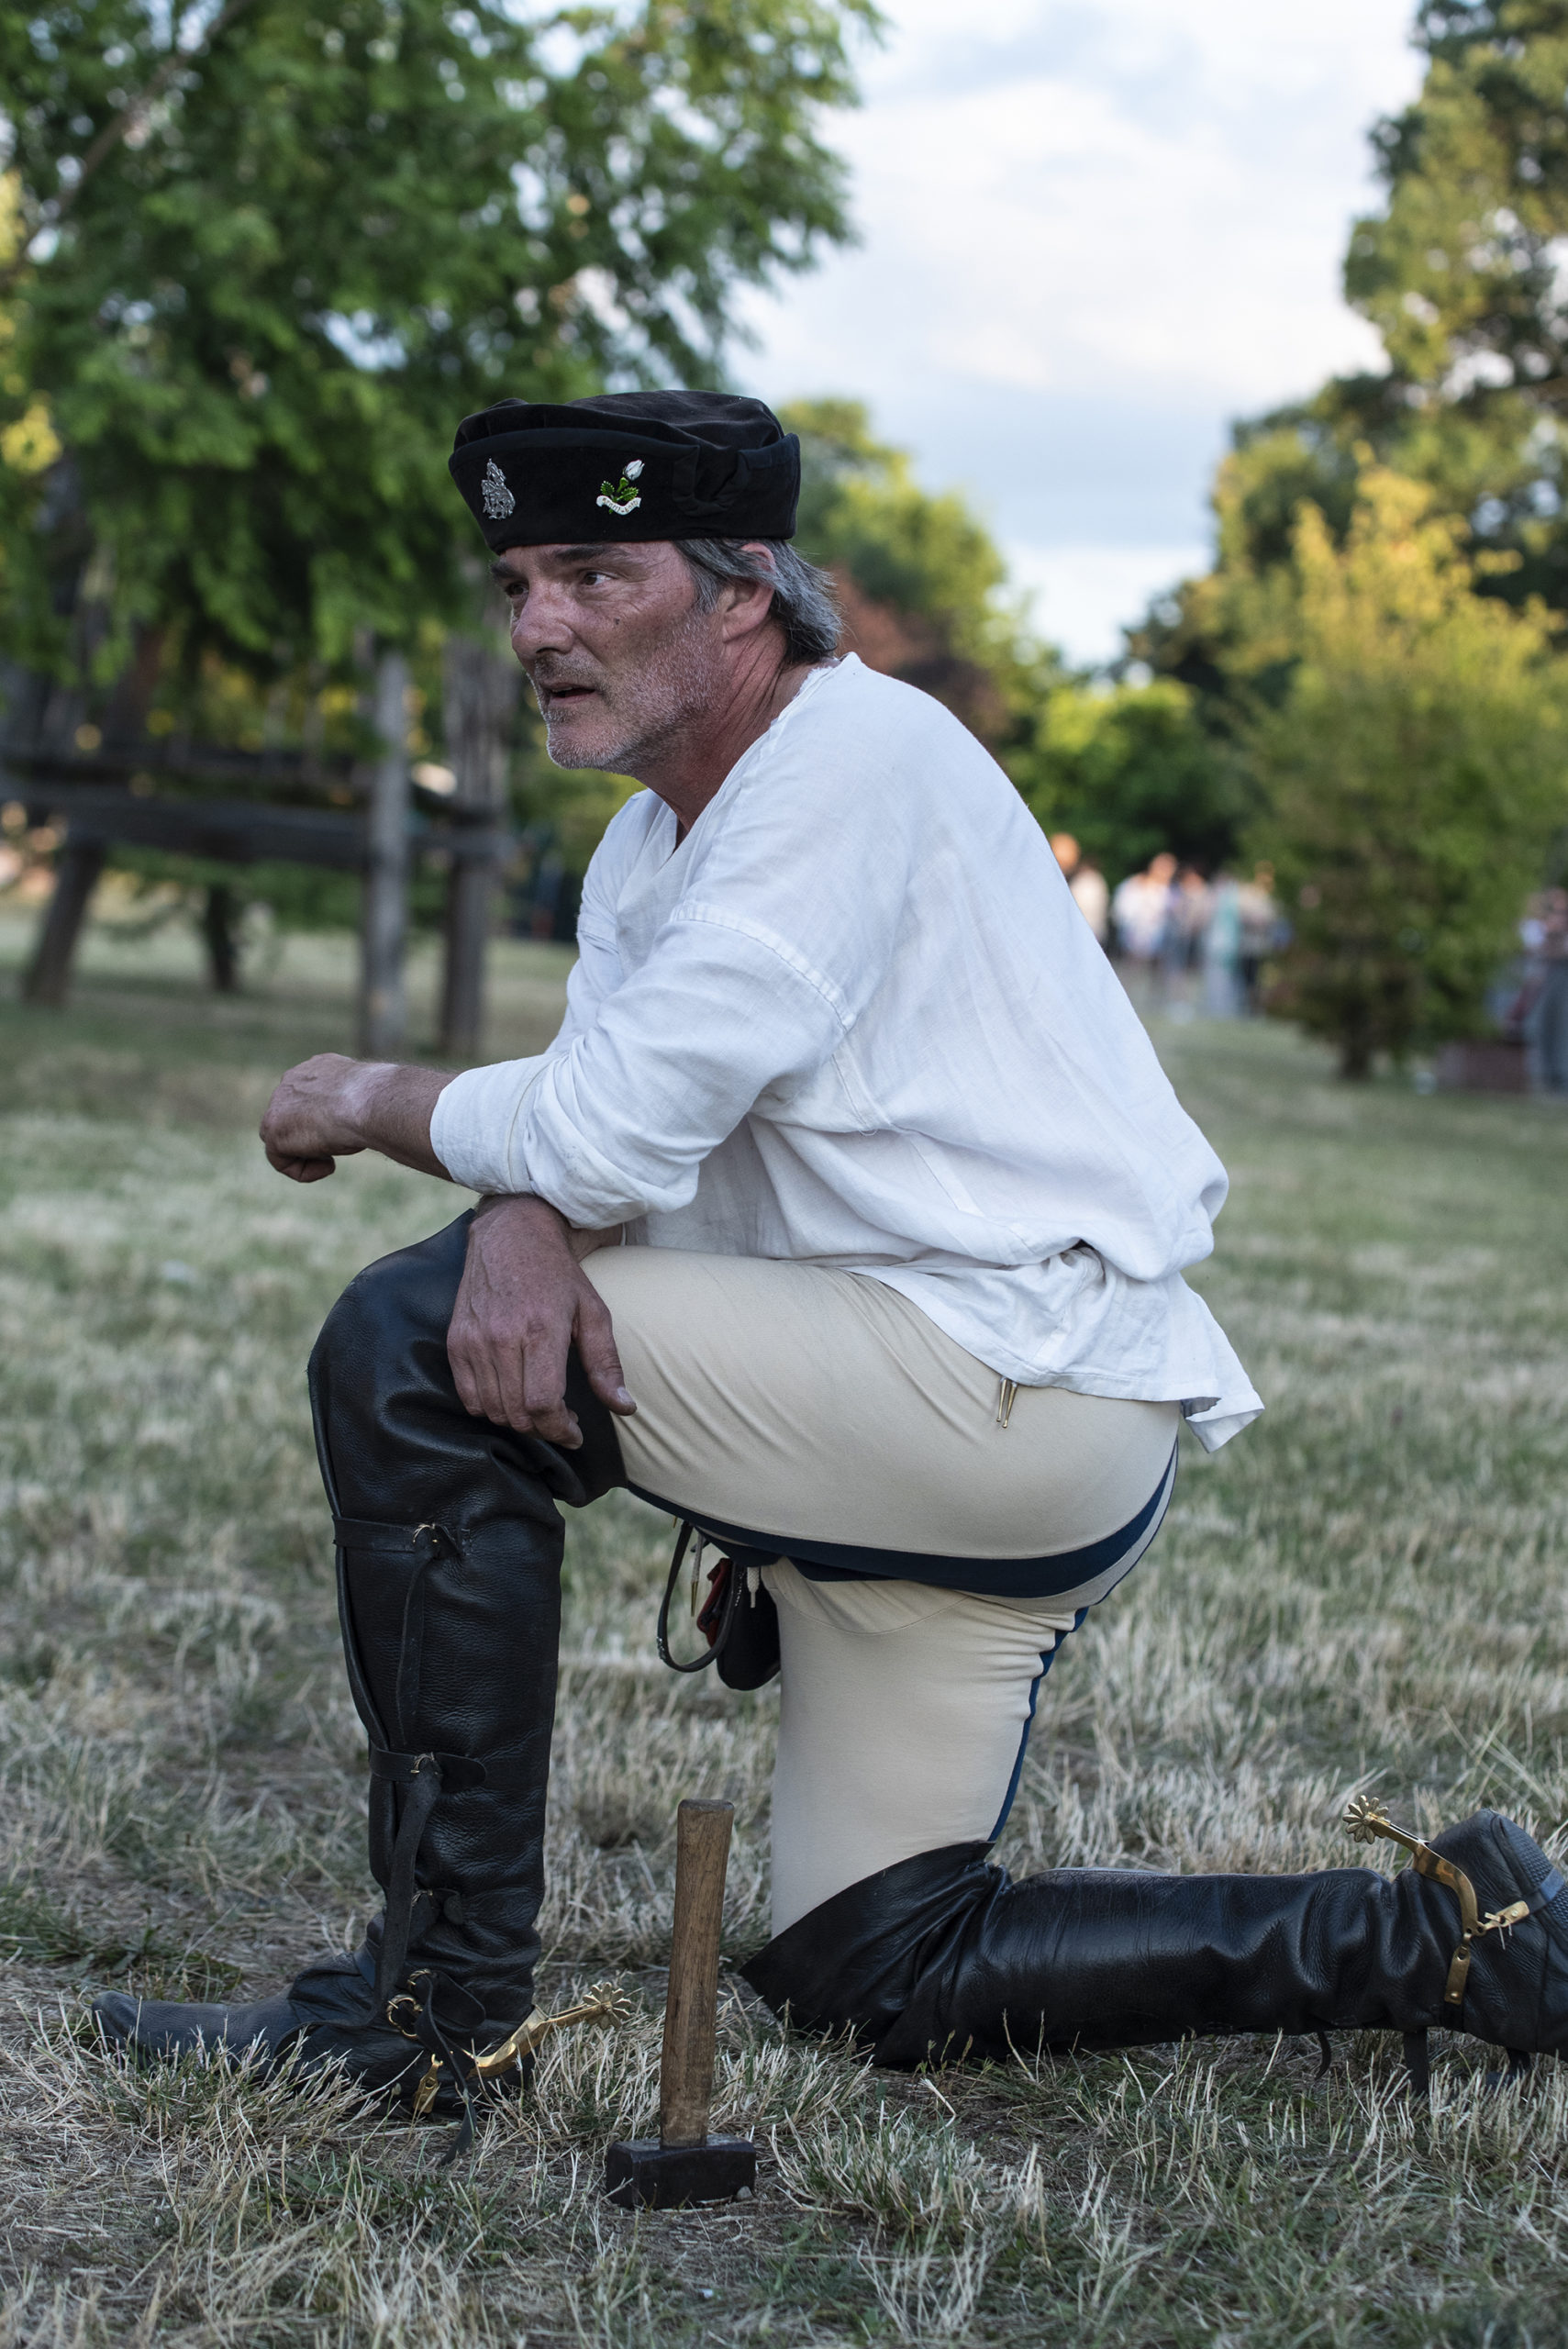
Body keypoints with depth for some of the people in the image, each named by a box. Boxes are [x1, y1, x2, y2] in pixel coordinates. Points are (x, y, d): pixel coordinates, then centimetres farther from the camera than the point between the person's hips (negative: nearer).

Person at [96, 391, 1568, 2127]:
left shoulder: (854, 755, -14)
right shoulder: (655, 836, 17)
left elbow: (621, 1128, -21)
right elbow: (591, 1144, 7)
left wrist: (369, 1102, -3)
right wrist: (519, 1222, -18)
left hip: (1025, 1384, -10)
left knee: (404, 1349, -15)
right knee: (872, 1978, 12)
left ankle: (439, 2005, -10)